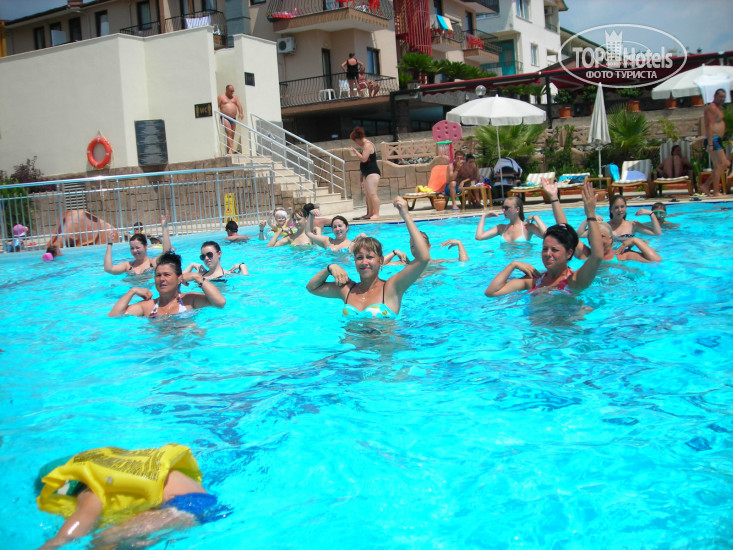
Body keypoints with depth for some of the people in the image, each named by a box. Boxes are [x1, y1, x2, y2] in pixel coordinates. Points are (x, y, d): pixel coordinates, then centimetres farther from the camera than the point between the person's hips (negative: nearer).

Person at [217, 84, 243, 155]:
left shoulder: (235, 97, 17)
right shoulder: (221, 97, 4)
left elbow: (239, 105, 6)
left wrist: (241, 113, -12)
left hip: (233, 118, 6)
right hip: (225, 118, -6)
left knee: (232, 135, 3)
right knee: (229, 133, -20)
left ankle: (228, 151, 9)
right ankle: (232, 148, -33)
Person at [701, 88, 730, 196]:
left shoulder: (718, 108, 22)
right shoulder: (712, 108, -10)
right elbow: (709, 126, -19)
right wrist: (710, 143, -26)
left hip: (717, 140, 10)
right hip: (713, 140, -10)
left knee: (725, 164, 10)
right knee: (718, 166, -10)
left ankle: (706, 186, 9)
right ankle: (716, 192, -7)